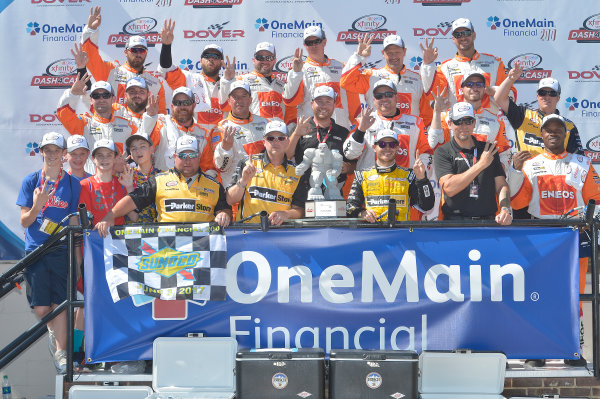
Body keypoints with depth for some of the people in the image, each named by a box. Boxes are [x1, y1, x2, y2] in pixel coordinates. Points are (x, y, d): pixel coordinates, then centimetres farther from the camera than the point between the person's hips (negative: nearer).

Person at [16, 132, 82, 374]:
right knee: (40, 308, -1)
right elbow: (24, 221, 4)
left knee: (59, 304, -8)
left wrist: (77, 254, 2)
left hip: (62, 251, -1)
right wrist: (37, 206, -17)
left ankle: (61, 352, 0)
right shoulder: (31, 181, 5)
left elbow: (74, 221, 8)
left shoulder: (72, 183, 6)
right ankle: (54, 330, 30)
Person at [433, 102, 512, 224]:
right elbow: (449, 188, -11)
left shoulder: (489, 149, 16)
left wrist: (505, 210, -7)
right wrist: (481, 164, -9)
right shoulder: (442, 153, 3)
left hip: (488, 221, 3)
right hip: (456, 222, -3)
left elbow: (501, 185, 13)